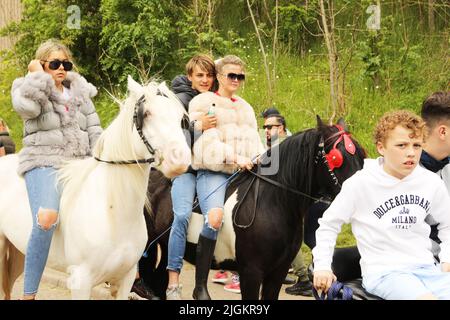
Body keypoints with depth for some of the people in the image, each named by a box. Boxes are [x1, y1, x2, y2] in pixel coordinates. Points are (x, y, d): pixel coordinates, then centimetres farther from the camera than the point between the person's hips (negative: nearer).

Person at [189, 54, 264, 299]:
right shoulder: (202, 103, 6)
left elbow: (253, 140, 21)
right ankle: (200, 286, -25)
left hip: (243, 172, 7)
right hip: (212, 171, -7)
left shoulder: (245, 107, 27)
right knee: (215, 216, -31)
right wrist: (234, 157, -17)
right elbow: (207, 140, -6)